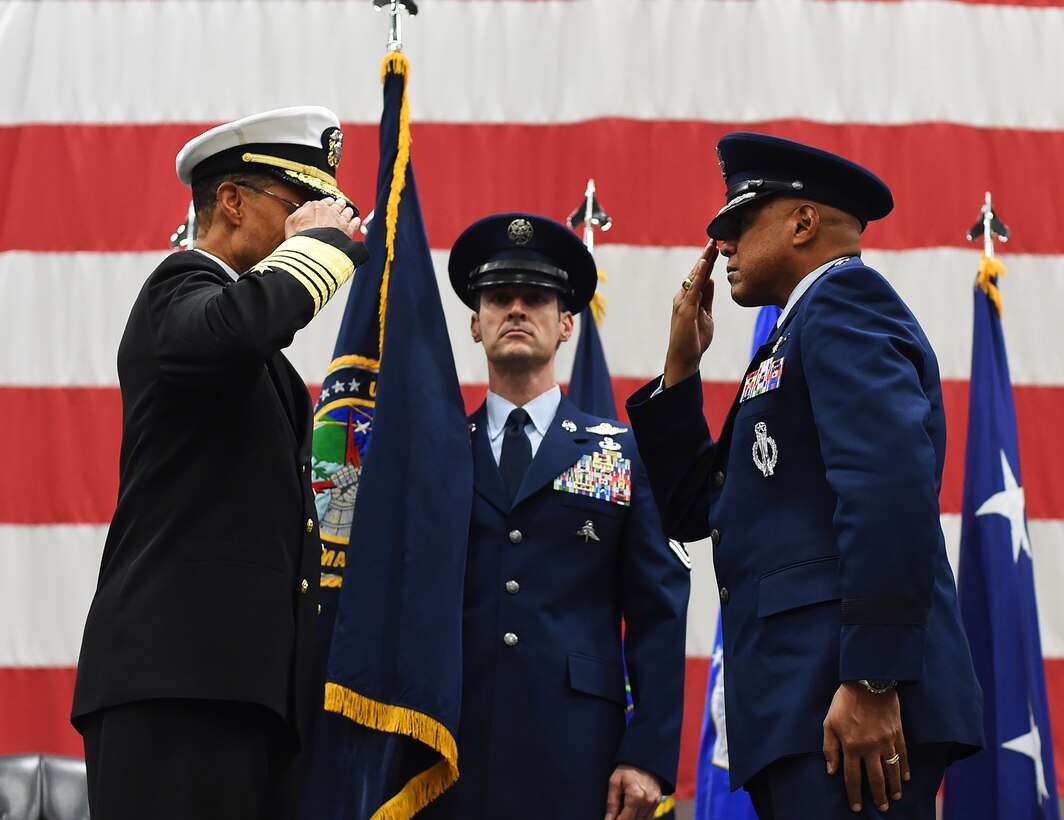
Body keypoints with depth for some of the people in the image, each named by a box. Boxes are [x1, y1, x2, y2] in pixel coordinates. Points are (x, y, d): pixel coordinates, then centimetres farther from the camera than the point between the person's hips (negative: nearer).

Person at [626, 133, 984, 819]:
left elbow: (891, 480, -19)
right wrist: (681, 364, 20)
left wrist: (872, 682, -25)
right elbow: (690, 512, 29)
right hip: (797, 710, 10)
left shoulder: (844, 298, -3)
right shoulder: (801, 333, 27)